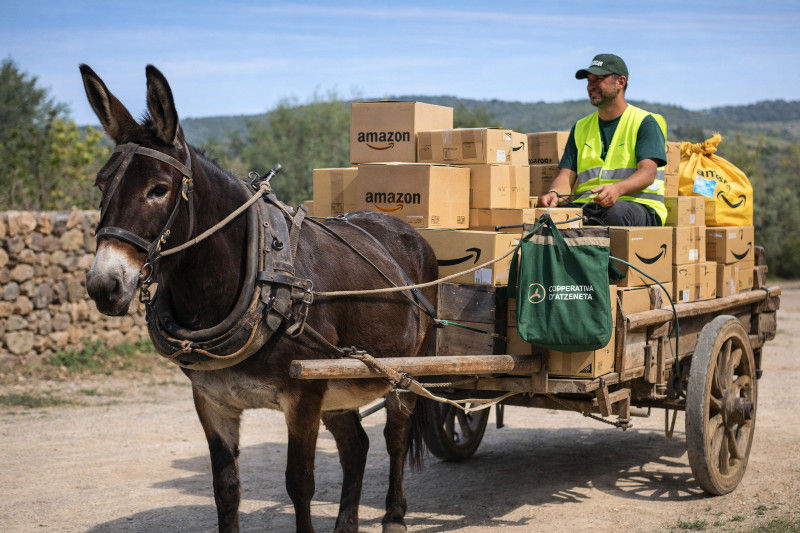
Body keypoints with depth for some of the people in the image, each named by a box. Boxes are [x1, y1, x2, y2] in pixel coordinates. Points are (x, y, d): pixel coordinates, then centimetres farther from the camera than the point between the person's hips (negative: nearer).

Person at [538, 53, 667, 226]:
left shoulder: (645, 123, 5)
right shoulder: (581, 128, 22)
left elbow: (648, 173, -10)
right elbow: (566, 175, 12)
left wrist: (617, 189, -32)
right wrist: (554, 193, -13)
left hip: (637, 205, -3)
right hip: (586, 205, 3)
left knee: (616, 211, -40)